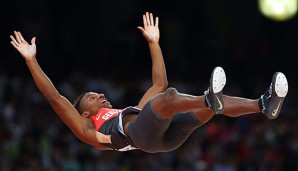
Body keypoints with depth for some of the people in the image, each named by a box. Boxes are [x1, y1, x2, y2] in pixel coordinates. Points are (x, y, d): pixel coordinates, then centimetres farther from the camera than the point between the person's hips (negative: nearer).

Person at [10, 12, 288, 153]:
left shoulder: (130, 111, 45)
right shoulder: (88, 130, 28)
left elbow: (159, 83, 47)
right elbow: (54, 97, 19)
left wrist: (153, 43, 46)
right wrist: (31, 60, 18)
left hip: (166, 134, 7)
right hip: (140, 134, -7)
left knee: (210, 103, -17)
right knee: (169, 97, -34)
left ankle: (264, 104, -42)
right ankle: (211, 98, -66)